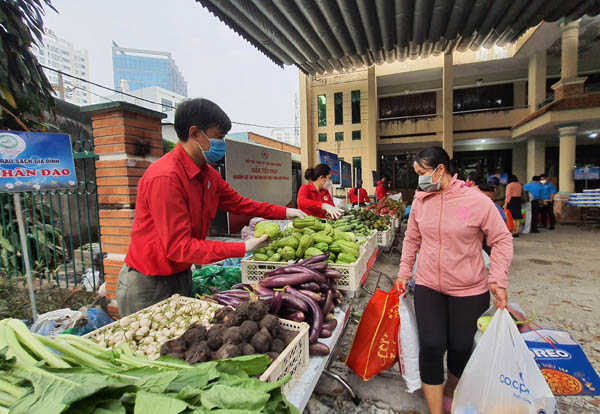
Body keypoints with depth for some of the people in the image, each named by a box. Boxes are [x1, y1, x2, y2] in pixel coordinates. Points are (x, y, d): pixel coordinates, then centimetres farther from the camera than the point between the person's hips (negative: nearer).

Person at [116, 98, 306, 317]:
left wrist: (284, 212, 5)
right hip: (148, 285, -8)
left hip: (182, 275, 8)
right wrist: (243, 248, -27)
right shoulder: (165, 178, -27)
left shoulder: (208, 174, 0)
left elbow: (237, 202, 10)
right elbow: (178, 247, -27)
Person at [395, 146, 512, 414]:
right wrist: (404, 273, 10)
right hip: (427, 287, 2)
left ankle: (450, 392, 46)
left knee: (460, 347, 15)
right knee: (431, 347, -1)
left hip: (468, 291, -1)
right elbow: (412, 239, 8)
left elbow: (502, 240, -5)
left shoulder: (477, 201, -14)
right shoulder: (421, 200, -2)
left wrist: (498, 281, -11)